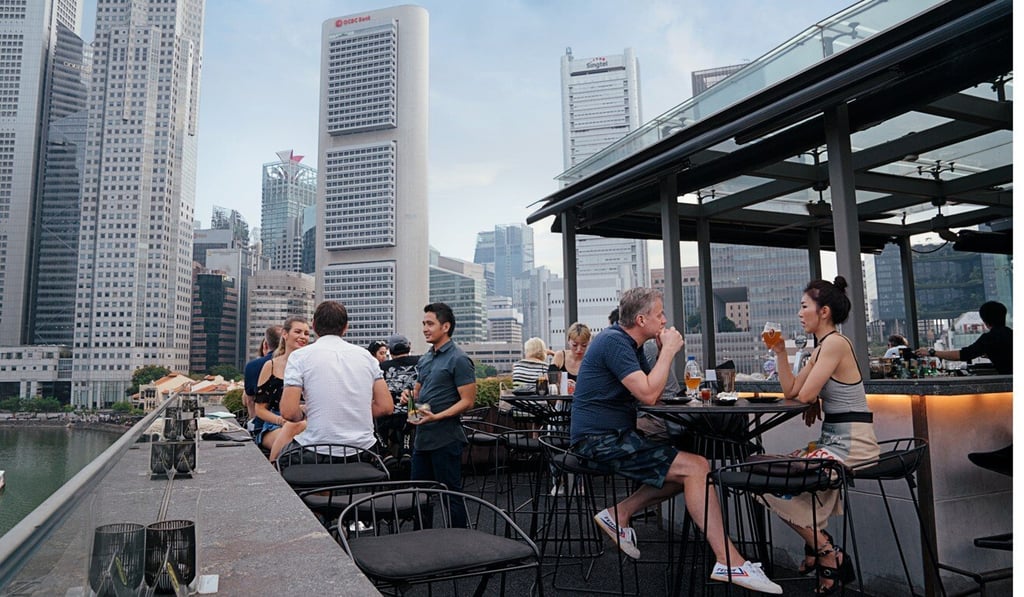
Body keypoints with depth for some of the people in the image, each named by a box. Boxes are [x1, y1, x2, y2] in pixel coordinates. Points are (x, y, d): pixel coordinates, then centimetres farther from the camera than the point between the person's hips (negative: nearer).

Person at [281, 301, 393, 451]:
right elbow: (386, 407, 3)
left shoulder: (299, 356, -1)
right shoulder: (366, 355, 7)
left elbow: (288, 412, -11)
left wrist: (303, 412, 10)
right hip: (363, 447, 4)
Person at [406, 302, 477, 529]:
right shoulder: (424, 360, 13)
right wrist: (409, 396, 1)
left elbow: (468, 401, -15)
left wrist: (436, 416, -25)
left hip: (445, 438, -8)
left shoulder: (458, 360, -11)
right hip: (422, 436, 8)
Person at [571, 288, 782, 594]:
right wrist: (668, 350, -13)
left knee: (688, 471, 8)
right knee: (695, 468, -16)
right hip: (600, 442, -10)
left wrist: (666, 351, 2)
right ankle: (729, 563, -13)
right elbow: (648, 394, -24)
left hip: (613, 436, 10)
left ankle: (619, 513, 8)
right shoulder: (614, 342, -16)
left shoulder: (628, 343, 15)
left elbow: (654, 390, 14)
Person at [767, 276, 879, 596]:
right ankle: (817, 545, 19)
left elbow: (805, 394, -19)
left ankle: (830, 555, 3)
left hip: (851, 443, -10)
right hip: (835, 440, 10)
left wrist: (816, 396, 3)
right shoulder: (821, 347, 13)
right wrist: (780, 353, 2)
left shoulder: (835, 342, -17)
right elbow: (790, 391, 10)